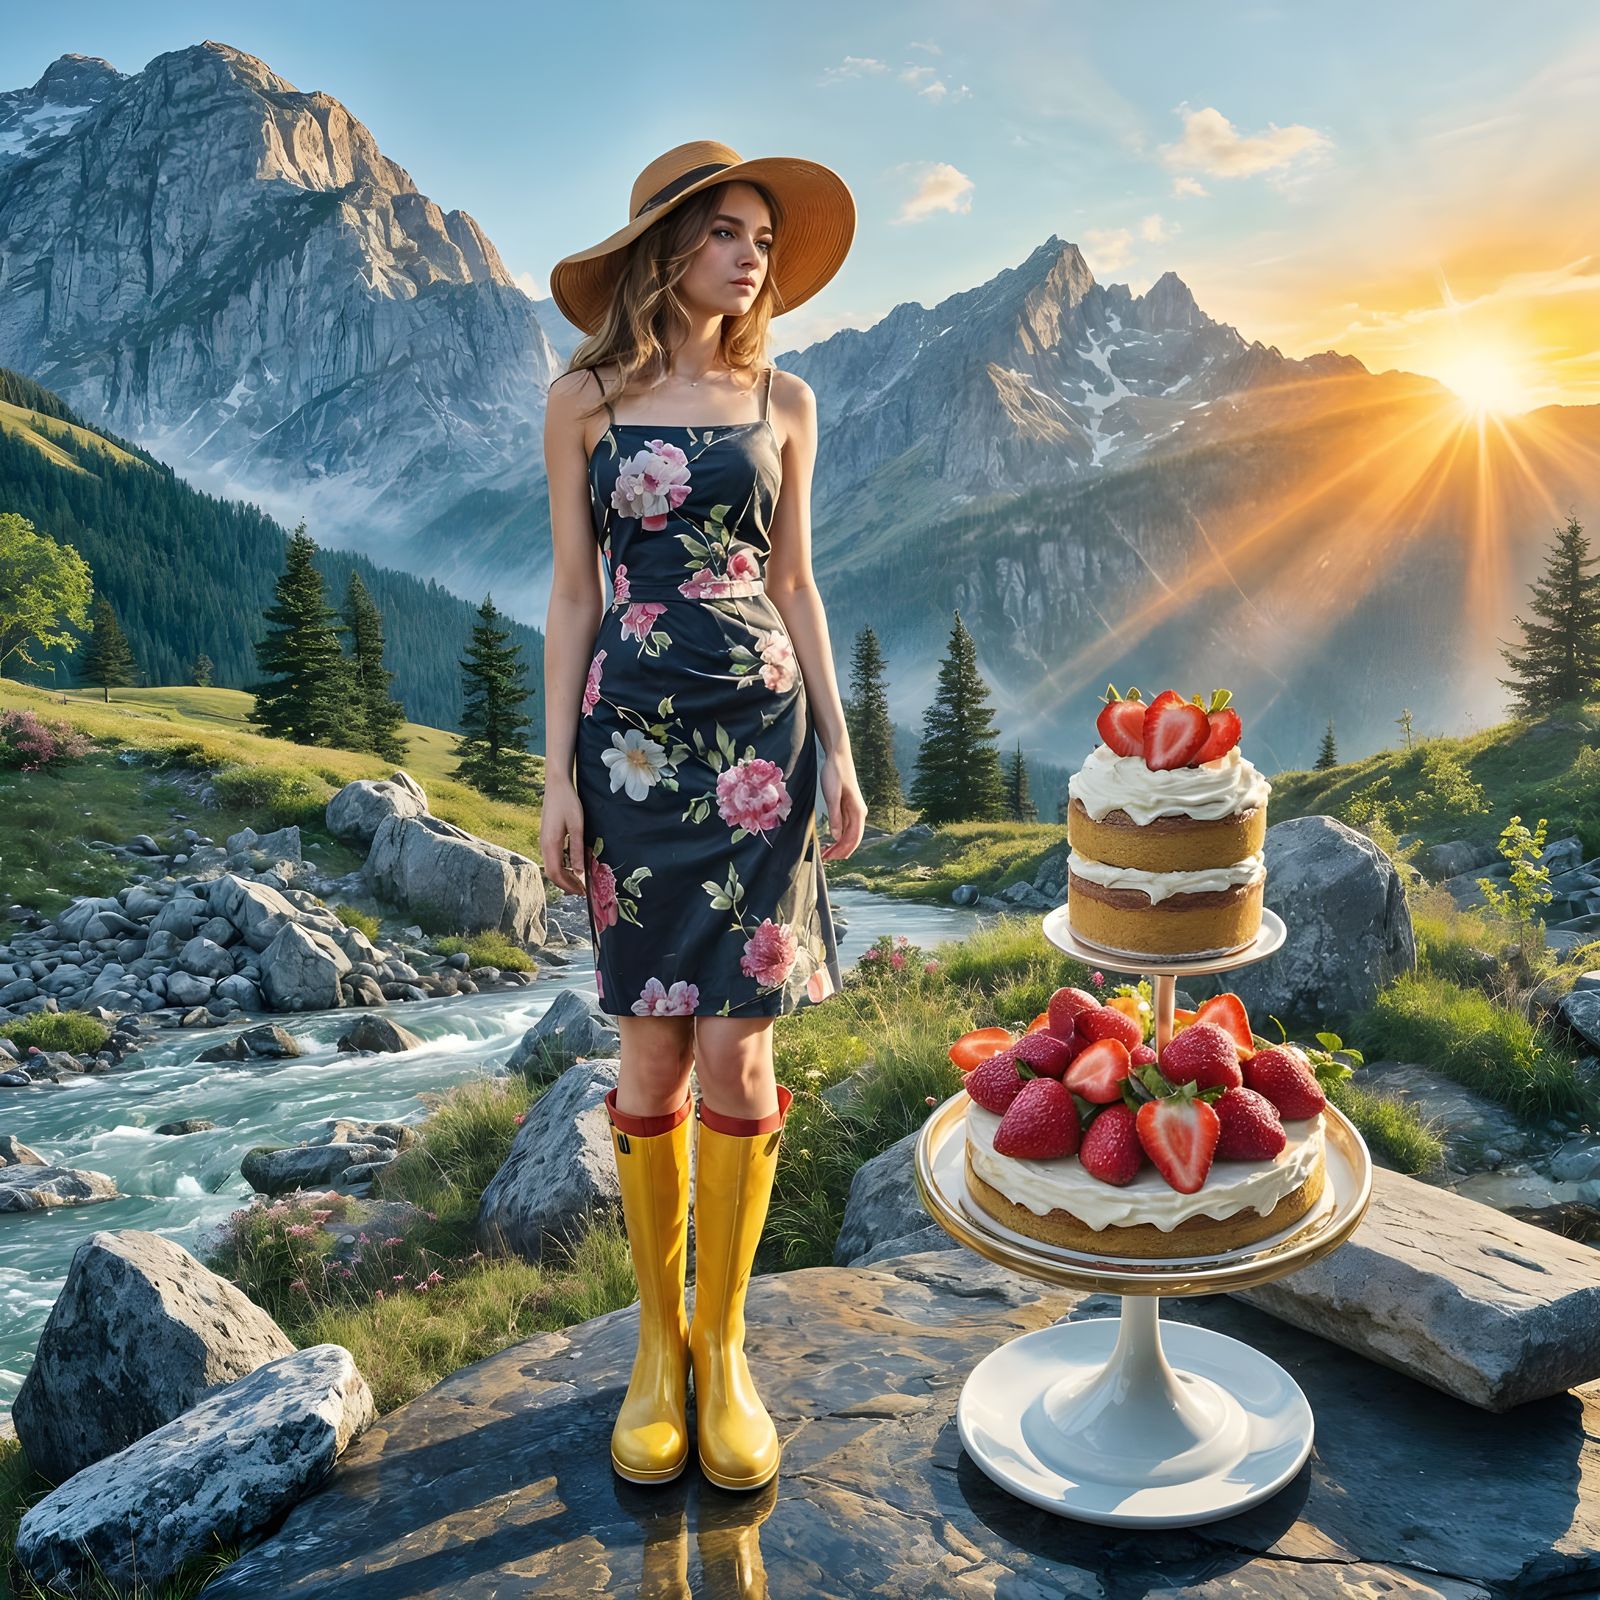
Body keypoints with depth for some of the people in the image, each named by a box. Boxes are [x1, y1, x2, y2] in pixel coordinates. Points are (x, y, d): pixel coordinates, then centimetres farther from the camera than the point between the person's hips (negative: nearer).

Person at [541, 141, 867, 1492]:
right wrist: (558, 774, -2)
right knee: (653, 1055, 3)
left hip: (760, 735, 1)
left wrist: (840, 751, 5)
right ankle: (657, 1340, 21)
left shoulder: (783, 401, 10)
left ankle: (724, 1347, 15)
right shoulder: (586, 400, 5)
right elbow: (573, 595, 4)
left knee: (735, 1050, -2)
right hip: (634, 739, -1)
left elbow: (794, 585, 12)